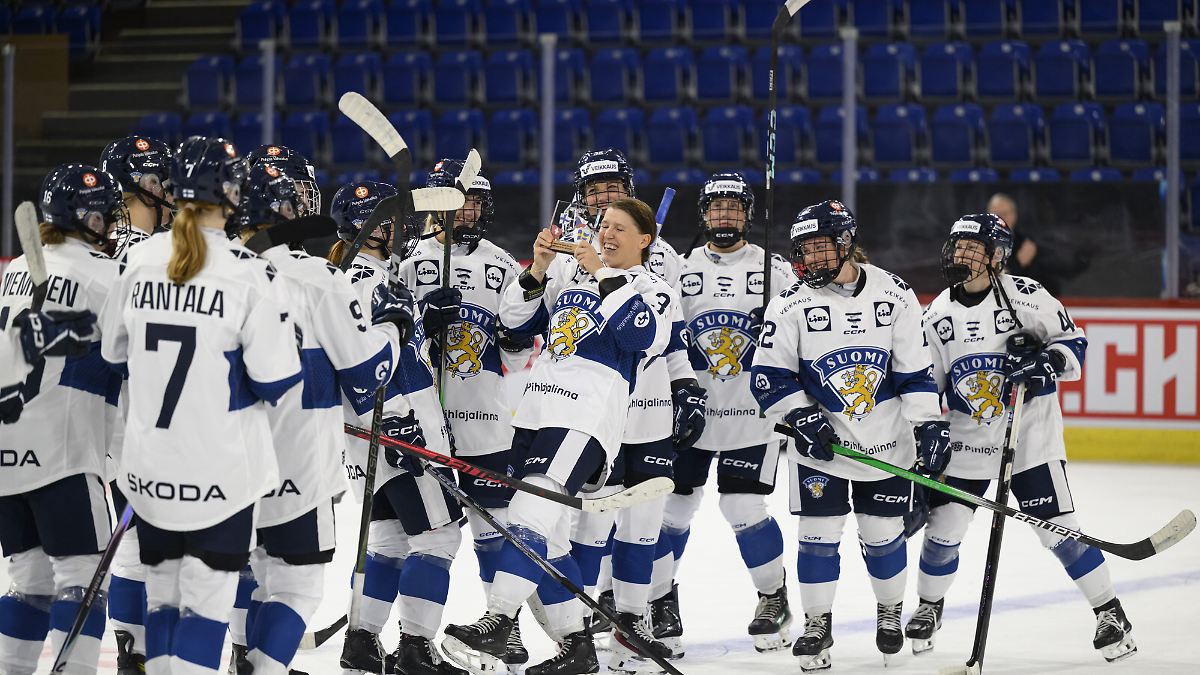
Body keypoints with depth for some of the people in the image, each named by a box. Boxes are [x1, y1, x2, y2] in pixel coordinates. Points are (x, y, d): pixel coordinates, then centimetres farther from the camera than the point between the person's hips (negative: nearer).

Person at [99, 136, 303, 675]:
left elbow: (115, 352, 12)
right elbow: (274, 378, -14)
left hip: (148, 462, 5)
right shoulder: (246, 271, -14)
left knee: (163, 589, 16)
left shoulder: (140, 260, 0)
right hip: (221, 465, -5)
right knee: (206, 599, 0)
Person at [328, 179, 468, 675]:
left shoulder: (365, 276, 17)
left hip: (397, 430, 11)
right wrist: (397, 426, -25)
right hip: (399, 432, -11)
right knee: (437, 534, -7)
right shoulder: (366, 280, -16)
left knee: (391, 537, 15)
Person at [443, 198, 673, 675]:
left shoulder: (649, 288, 6)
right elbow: (517, 319, 17)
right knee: (549, 537, 8)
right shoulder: (571, 281, 24)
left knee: (533, 510, -24)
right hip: (538, 410, 8)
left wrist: (605, 276, -12)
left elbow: (646, 336, -15)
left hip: (588, 416, -8)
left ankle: (495, 626, -32)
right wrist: (538, 270, 2)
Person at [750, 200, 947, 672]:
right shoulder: (792, 305, -9)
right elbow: (769, 377, -5)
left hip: (885, 442, 1)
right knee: (818, 536, -2)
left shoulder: (893, 295, -6)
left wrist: (930, 423, -7)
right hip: (820, 445, -1)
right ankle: (817, 625, 12)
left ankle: (890, 611, 32)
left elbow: (914, 369, -2)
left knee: (883, 535, 9)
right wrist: (802, 418, -16)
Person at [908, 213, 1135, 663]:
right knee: (943, 528, 4)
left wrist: (1046, 363, -25)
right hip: (966, 439, 4)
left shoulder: (1024, 296, -11)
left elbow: (1073, 341, -5)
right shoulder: (937, 316, 1)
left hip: (1030, 432, -4)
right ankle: (928, 608, 29)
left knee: (1059, 530, -8)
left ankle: (1110, 613, 4)